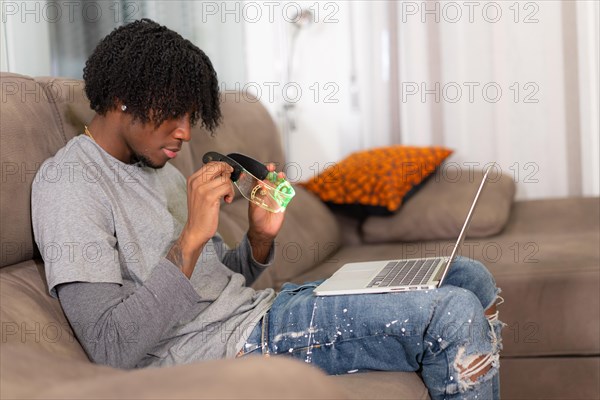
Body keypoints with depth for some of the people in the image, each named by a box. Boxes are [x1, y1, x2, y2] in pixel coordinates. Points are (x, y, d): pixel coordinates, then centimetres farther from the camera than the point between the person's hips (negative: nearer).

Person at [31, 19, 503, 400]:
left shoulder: (157, 168, 17)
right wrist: (192, 237, -24)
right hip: (224, 346, -9)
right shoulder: (67, 182, -12)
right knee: (455, 315, -20)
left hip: (259, 308, 10)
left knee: (470, 280, 7)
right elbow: (112, 347, -22)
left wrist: (260, 239, -2)